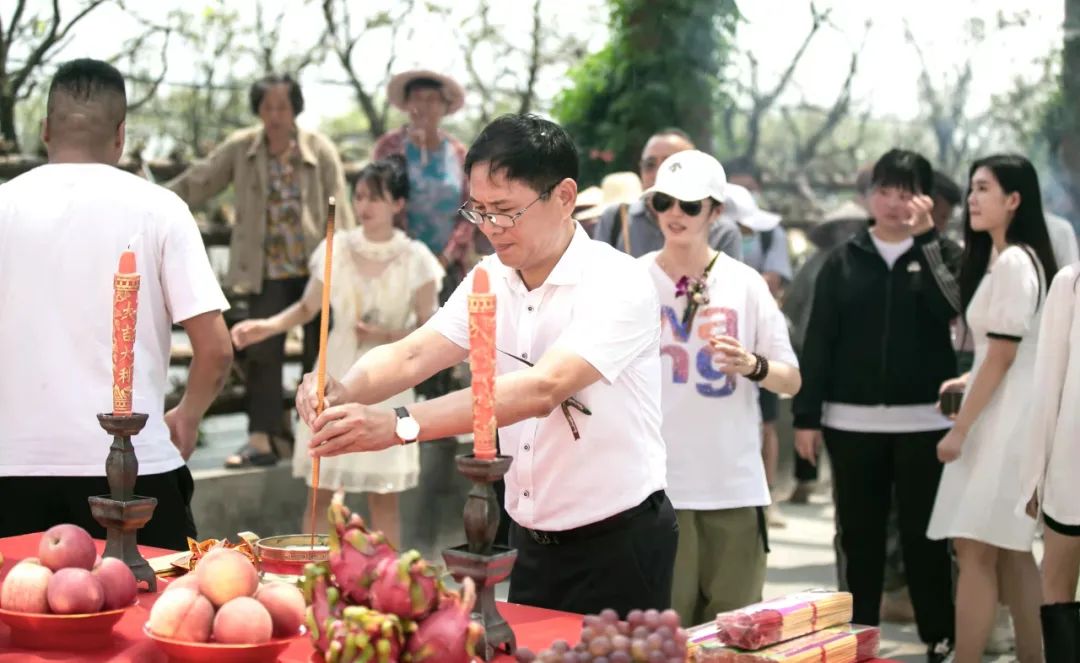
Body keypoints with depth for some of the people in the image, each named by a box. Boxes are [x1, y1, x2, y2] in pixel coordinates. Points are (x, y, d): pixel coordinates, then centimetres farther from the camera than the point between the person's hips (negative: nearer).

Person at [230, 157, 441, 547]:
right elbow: (307, 308, 6)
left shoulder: (415, 259, -5)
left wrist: (387, 336, -19)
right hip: (336, 374, 2)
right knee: (320, 490, 2)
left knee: (383, 495, 2)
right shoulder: (335, 250, -1)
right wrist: (268, 326, -10)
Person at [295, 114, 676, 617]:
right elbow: (412, 355, -7)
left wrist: (399, 425, -40)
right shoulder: (491, 281, 4)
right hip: (532, 544, 6)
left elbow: (542, 389, -32)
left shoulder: (617, 284, -19)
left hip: (617, 544, -6)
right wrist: (345, 391, -30)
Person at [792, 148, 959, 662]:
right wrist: (806, 415, 0)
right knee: (859, 534, 8)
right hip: (852, 421, 1)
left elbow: (949, 307, -14)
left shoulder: (940, 254, 6)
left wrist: (924, 237, -15)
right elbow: (818, 341, 5)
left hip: (923, 421, -1)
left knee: (923, 534, 3)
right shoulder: (843, 260, 7)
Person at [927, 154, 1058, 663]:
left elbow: (1003, 354, -18)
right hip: (1004, 418, 10)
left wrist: (960, 428, -15)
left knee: (974, 548, -9)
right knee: (1010, 550, 12)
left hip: (1003, 421, -10)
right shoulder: (1008, 259, 14)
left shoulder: (1013, 262, -16)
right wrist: (969, 380, 12)